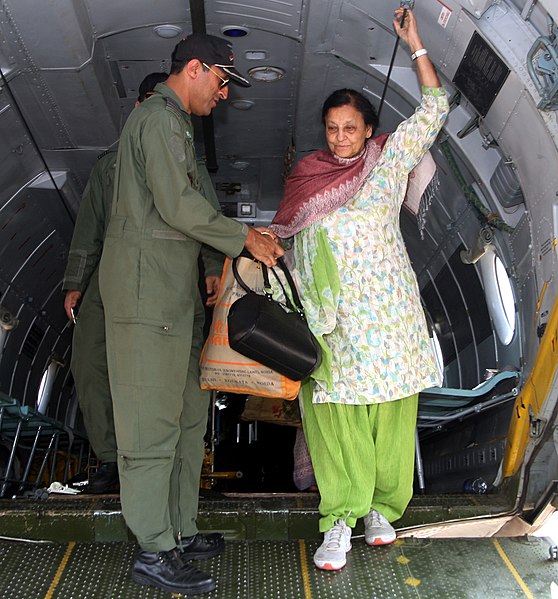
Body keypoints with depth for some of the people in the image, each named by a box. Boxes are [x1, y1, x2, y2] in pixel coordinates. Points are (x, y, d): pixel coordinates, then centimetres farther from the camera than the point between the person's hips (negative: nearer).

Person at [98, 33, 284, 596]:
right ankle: (153, 551, 8)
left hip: (171, 292, 11)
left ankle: (179, 531, 25)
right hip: (146, 290, -11)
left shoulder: (172, 122, 24)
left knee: (187, 415, 13)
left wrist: (243, 236, 15)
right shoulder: (159, 118, -9)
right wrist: (244, 237, -10)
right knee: (153, 423, -4)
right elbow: (179, 206, -20)